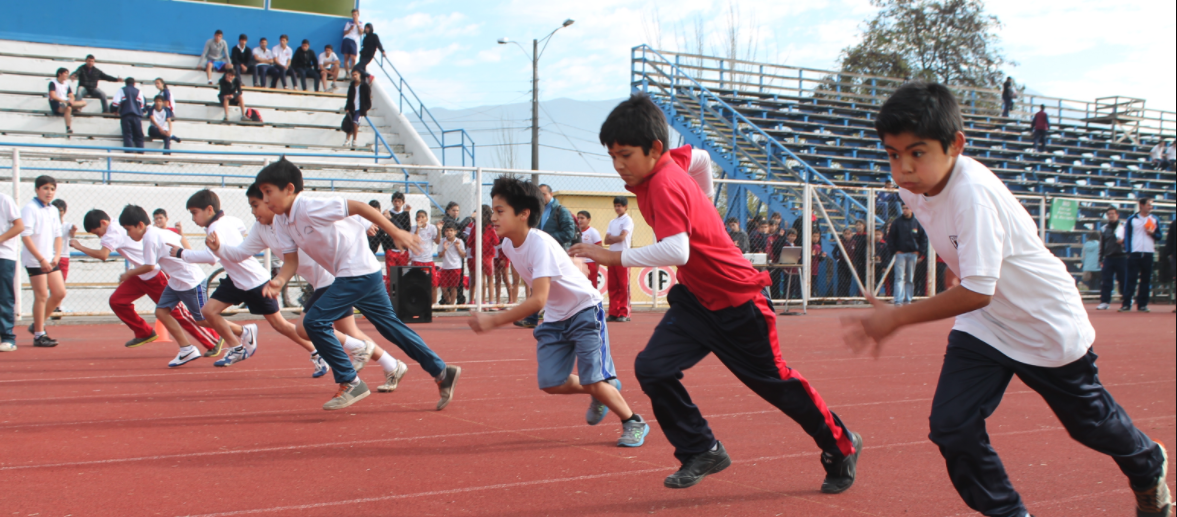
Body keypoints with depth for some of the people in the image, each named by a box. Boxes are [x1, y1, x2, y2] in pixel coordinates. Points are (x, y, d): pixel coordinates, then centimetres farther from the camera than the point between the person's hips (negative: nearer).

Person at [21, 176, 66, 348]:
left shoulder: (54, 210, 12)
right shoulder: (30, 209, -10)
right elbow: (25, 236, -16)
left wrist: (57, 256, 1)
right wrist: (41, 259, -19)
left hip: (51, 260, 7)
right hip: (35, 261, -7)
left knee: (59, 293, 6)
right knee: (41, 295, -5)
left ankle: (38, 324, 22)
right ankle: (38, 335, 3)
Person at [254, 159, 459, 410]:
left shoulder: (311, 207, -21)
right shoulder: (280, 221, 5)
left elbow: (359, 207, -21)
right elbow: (291, 260, 3)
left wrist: (396, 233, -20)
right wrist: (279, 280, -18)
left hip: (359, 271, -9)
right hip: (348, 274, 9)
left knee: (314, 321, -13)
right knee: (391, 325, 14)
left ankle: (349, 383, -3)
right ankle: (442, 372, 20)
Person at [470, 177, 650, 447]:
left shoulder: (540, 244, -30)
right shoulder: (508, 245, -5)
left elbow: (538, 300, -37)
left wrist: (494, 321, -40)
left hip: (585, 310, -7)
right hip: (554, 318, 8)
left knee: (594, 382, -14)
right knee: (550, 383, -4)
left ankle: (634, 423, 11)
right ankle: (603, 390, 23)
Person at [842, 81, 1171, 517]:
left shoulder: (972, 191, -36)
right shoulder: (914, 186, -12)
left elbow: (977, 292, -38)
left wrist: (896, 319, -34)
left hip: (1048, 326, -6)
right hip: (982, 326, 6)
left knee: (1090, 423, 18)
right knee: (951, 427, -10)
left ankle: (1149, 468, 51)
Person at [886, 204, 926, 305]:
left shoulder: (917, 223, 4)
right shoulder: (897, 222, 2)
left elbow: (924, 238, 9)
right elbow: (890, 237, 6)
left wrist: (919, 252, 1)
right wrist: (895, 250, -3)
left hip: (913, 254, 2)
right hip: (900, 253, -2)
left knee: (910, 279, 6)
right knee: (899, 278, -9)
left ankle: (908, 300, 11)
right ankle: (898, 301, -13)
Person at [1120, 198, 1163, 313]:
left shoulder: (1154, 220, 12)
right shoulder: (1131, 219, 5)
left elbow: (1159, 236, 14)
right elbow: (1127, 236, 3)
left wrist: (1153, 233, -8)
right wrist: (1128, 251, -6)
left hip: (1149, 253, 2)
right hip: (1134, 253, -2)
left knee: (1146, 280, 2)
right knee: (1131, 279, -5)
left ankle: (1142, 304, 6)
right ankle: (1126, 304, -4)